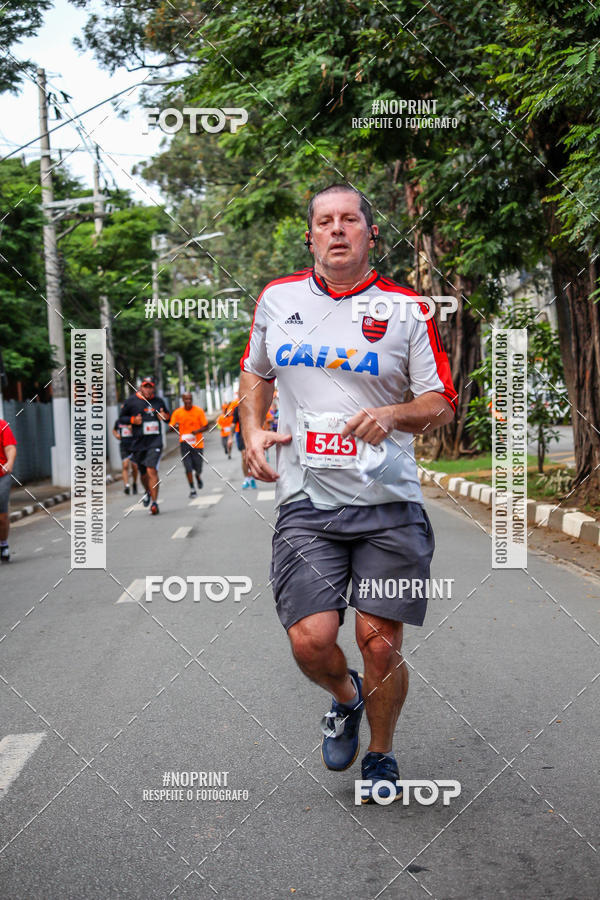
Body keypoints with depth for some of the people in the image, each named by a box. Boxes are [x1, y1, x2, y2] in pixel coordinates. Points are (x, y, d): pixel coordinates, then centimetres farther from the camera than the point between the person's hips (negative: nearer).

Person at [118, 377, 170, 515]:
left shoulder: (159, 401, 6)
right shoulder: (131, 401, 1)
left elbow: (168, 417, 19)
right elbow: (121, 418, 7)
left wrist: (165, 416, -5)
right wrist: (133, 420, -12)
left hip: (155, 442, -1)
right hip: (138, 442, 1)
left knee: (151, 470, -16)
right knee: (143, 473, 13)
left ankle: (154, 502, -13)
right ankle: (148, 492, 45)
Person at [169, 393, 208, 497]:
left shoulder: (199, 411, -2)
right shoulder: (177, 412, 1)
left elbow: (206, 426, 0)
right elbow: (172, 427, 3)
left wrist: (197, 431, -19)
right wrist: (175, 426, -21)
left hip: (197, 442, 0)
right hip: (184, 442, 0)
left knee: (198, 467, 4)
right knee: (188, 467, -8)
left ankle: (198, 476, 41)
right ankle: (192, 489, 3)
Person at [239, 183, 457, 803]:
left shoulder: (405, 308, 2)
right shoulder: (276, 299, 9)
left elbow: (441, 404, 4)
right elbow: (255, 374, 25)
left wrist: (392, 414, -16)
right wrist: (253, 431, 7)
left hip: (390, 505, -1)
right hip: (305, 503, 1)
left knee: (381, 646, -1)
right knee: (311, 641, -10)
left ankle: (380, 755, 28)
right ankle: (345, 699, 28)